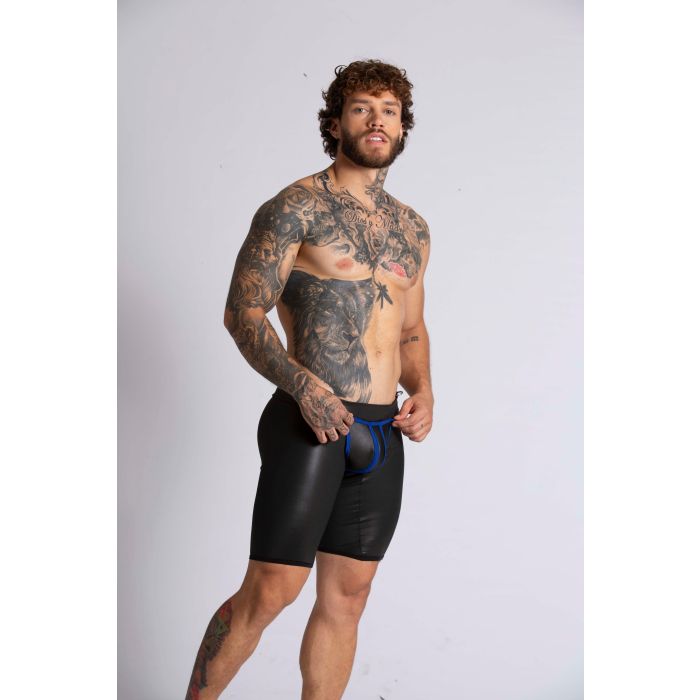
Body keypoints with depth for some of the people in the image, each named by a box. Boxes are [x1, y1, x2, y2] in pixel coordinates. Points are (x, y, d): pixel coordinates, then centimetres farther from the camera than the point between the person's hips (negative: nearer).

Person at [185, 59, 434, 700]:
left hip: (382, 435, 6)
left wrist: (423, 391, 5)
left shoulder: (413, 229, 16)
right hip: (309, 423, -6)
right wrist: (304, 386, -22)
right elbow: (243, 313, -9)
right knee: (270, 592, -6)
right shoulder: (298, 207, -4)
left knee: (347, 597, 10)